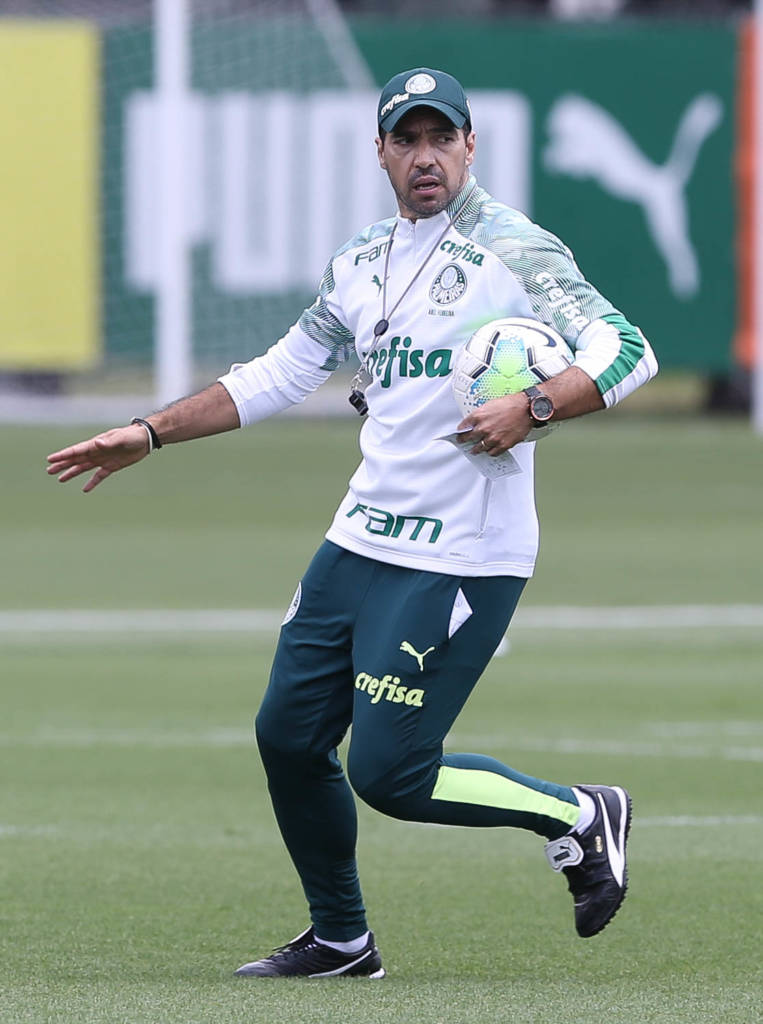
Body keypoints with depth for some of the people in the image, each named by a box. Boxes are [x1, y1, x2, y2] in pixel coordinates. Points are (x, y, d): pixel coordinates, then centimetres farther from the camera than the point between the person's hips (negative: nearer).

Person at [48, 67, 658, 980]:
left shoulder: (514, 251, -9)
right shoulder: (362, 263, 13)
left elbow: (626, 352, -17)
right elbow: (280, 373, 22)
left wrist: (531, 408, -32)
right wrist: (150, 435, 19)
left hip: (462, 560, -8)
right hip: (360, 543, 8)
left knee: (388, 774, -11)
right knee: (287, 734, 9)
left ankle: (580, 816, 8)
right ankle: (339, 939, 26)